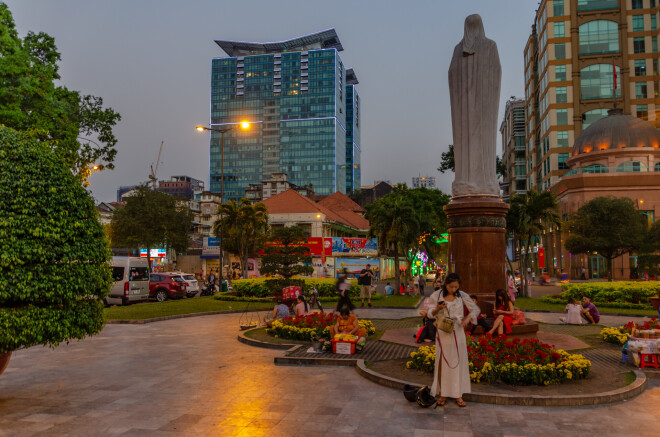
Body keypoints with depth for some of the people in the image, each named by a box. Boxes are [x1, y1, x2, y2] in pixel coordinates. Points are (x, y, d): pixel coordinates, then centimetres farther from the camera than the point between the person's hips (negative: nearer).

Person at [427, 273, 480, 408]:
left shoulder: (462, 296, -1)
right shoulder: (436, 295, -4)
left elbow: (475, 309, 6)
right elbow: (430, 314, 0)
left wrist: (468, 318, -14)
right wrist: (438, 308, -21)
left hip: (457, 332, 1)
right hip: (442, 332, -1)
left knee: (458, 361, 5)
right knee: (443, 362, 3)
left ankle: (458, 394, 14)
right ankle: (443, 394, 12)